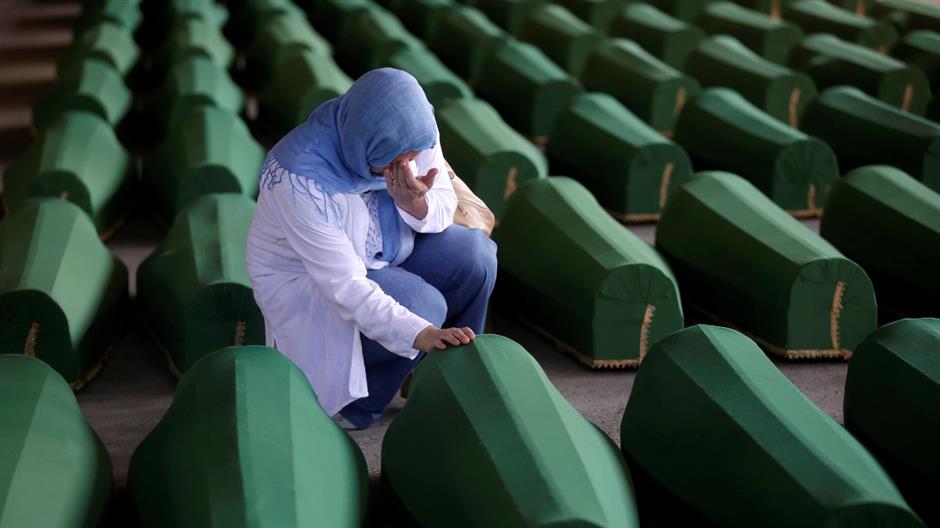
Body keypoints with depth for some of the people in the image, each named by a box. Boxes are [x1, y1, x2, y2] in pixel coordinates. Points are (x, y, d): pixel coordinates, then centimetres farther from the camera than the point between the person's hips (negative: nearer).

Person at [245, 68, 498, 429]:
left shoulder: (412, 132, -19)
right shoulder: (301, 180, -35)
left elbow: (444, 208, -6)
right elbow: (345, 285, -36)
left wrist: (415, 203, -31)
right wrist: (421, 334, -46)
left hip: (387, 252, 6)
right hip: (311, 279, -6)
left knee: (474, 254, -19)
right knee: (423, 305, -29)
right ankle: (348, 399, -4)